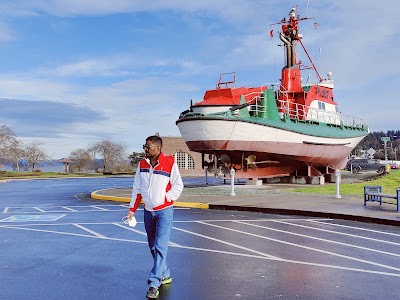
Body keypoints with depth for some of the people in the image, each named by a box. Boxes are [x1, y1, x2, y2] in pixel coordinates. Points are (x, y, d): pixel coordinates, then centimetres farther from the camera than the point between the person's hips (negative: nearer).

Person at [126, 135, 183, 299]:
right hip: (148, 211, 5)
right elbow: (137, 189, 9)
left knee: (160, 247, -8)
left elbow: (178, 186, -2)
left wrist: (166, 198, -9)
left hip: (164, 211, -5)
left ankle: (154, 284, -2)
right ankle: (165, 276, 30)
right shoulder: (142, 164, 3)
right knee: (153, 247, 13)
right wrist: (132, 210, 7)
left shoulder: (170, 163, -12)